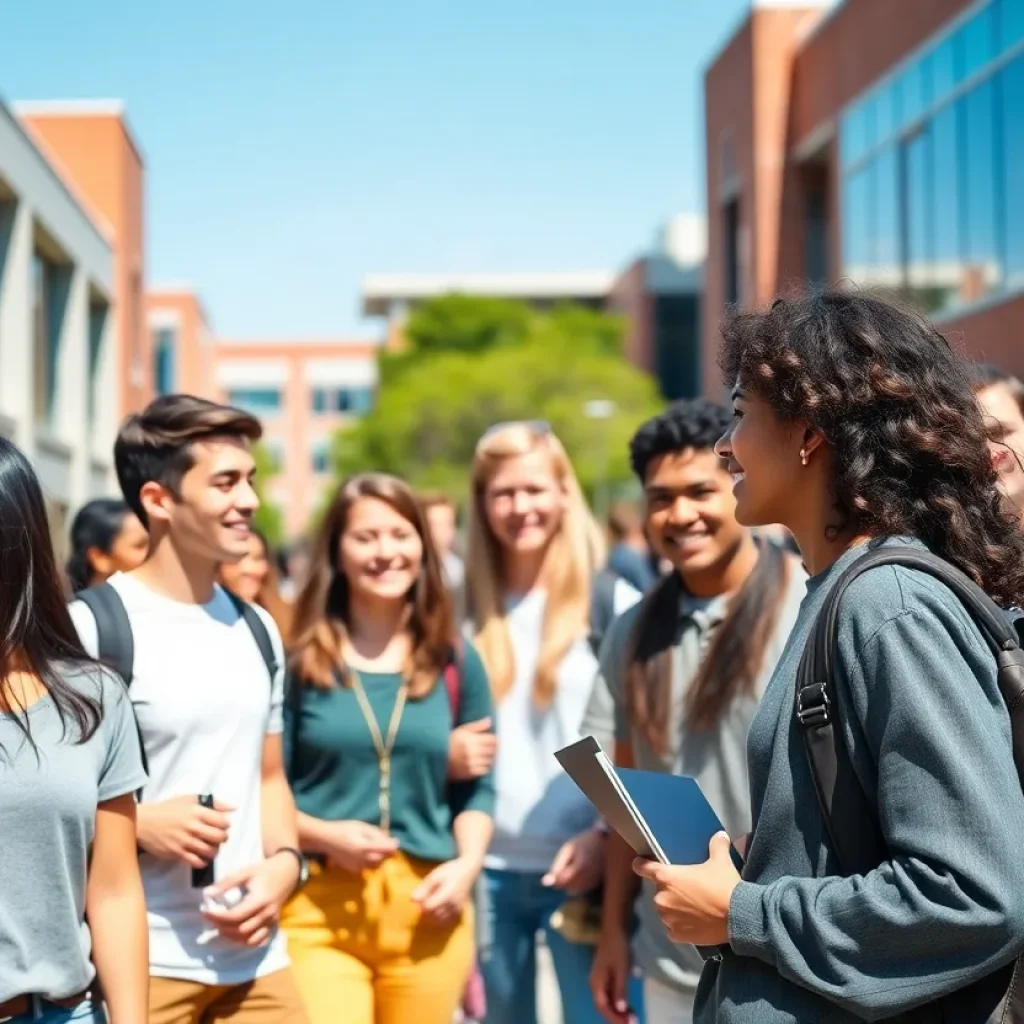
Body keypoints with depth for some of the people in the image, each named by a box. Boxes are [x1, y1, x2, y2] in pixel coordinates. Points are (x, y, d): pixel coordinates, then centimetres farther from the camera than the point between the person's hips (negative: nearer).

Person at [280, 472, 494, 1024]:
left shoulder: (456, 662, 9)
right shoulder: (299, 662, 2)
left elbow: (477, 787, 12)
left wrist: (467, 864, -5)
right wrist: (324, 835, -15)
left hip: (429, 907, 3)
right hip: (320, 906, -2)